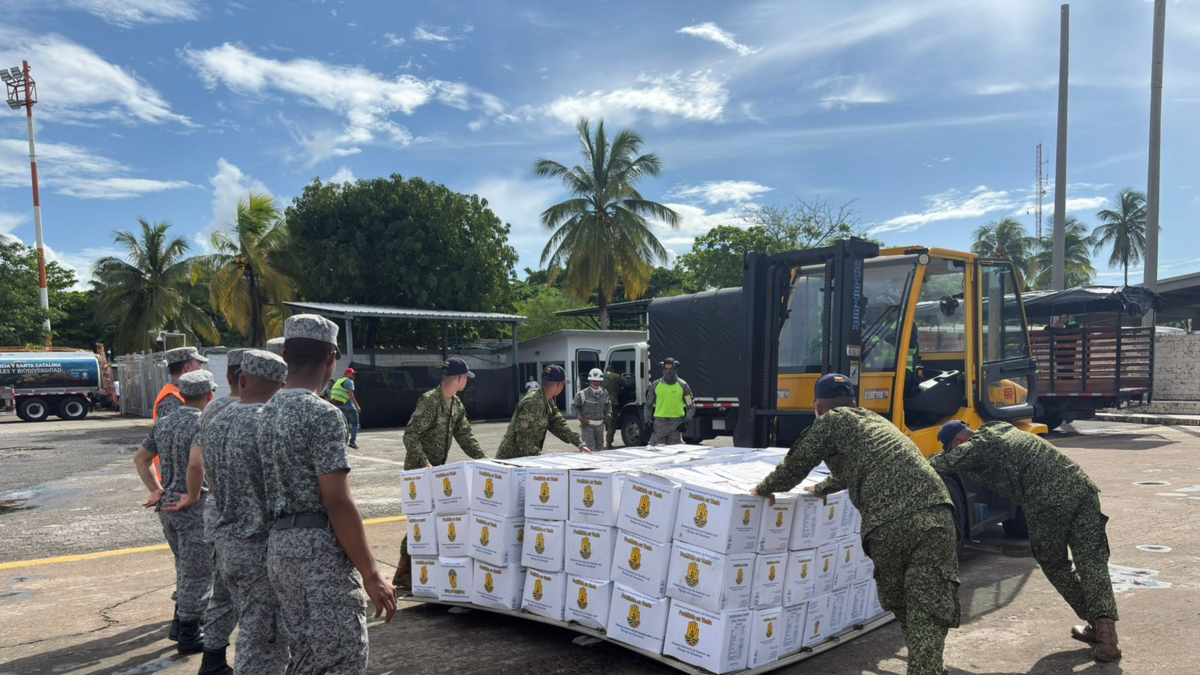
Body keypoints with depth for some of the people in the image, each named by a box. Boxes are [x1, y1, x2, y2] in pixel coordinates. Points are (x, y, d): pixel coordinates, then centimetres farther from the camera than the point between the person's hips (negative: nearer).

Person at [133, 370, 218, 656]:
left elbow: (140, 458, 16)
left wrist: (156, 490, 12)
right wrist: (193, 496, -20)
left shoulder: (163, 422, 7)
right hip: (193, 509, -8)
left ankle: (180, 621, 36)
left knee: (185, 567, 25)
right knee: (198, 573, 5)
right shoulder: (202, 424, -19)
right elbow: (196, 464, -35)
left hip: (167, 505, 8)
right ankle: (188, 635, 14)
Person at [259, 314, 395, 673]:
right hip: (320, 549, -9)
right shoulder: (323, 415, -16)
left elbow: (280, 487, 13)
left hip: (280, 546, 9)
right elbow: (338, 503, -20)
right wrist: (371, 575, -16)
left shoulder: (267, 413, 10)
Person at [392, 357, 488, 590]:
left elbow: (465, 436, 8)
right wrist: (425, 463, -36)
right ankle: (403, 574, 3)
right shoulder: (429, 401, -21)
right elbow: (410, 435, -26)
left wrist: (483, 459, -2)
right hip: (419, 470, -8)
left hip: (438, 469, 8)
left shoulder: (456, 404, 6)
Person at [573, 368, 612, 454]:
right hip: (587, 425, -5)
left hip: (600, 424, 5)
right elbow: (574, 406, -1)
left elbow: (608, 404, 22)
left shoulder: (604, 393, 4)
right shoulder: (583, 394, -12)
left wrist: (608, 414, 5)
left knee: (600, 448, 13)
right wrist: (580, 418, -12)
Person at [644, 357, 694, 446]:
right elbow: (648, 405, 17)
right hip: (659, 422, 1)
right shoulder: (655, 385, 8)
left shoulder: (682, 385, 4)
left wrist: (686, 421, -6)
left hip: (676, 423, -1)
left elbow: (691, 406, 8)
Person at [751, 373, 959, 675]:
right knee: (929, 611, -1)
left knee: (900, 605, 19)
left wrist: (765, 489, 37)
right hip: (934, 513, 5)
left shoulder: (832, 421, 15)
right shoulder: (876, 420, 35)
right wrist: (822, 488, 66)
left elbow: (796, 466, 18)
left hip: (888, 525, -4)